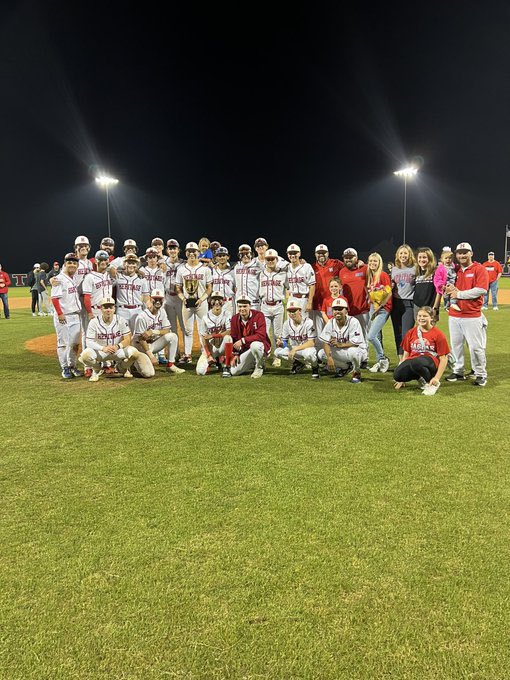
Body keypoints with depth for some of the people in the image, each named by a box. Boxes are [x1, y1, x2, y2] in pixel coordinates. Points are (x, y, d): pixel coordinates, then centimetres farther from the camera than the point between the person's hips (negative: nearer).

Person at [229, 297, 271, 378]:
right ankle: (253, 364, 21)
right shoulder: (235, 319, -1)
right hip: (245, 349, 5)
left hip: (261, 346, -5)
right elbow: (234, 338, 7)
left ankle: (259, 367, -11)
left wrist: (243, 340, -30)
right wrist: (236, 354, -1)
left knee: (254, 344, -42)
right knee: (234, 371, -8)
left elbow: (261, 336, -29)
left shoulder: (258, 315, -18)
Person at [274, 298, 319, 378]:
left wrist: (295, 349, -32)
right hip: (294, 349, 5)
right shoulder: (287, 324, -4)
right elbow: (284, 341, 1)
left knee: (308, 353, -41)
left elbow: (311, 343, -24)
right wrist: (280, 343, -25)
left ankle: (315, 367, -5)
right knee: (278, 352, -19)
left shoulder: (308, 322, -19)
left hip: (307, 348, -5)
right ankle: (298, 363, 6)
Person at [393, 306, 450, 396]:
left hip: (431, 363, -4)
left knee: (415, 363, -40)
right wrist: (402, 379, 10)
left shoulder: (438, 334, 0)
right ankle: (420, 378, 4)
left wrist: (437, 378, -13)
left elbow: (443, 358, -2)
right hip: (412, 361, 4)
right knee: (397, 374, -28)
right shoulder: (411, 333, 11)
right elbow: (406, 354, 13)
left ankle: (434, 383, -9)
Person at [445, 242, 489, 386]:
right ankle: (458, 372, 21)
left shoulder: (480, 269, -4)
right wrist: (449, 290, -4)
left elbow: (481, 290, -17)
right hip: (454, 315, 6)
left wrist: (459, 294, -13)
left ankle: (481, 374, 10)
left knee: (476, 347, -3)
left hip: (472, 316, -6)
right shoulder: (455, 271, 14)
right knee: (456, 345, 10)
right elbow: (448, 291, 21)